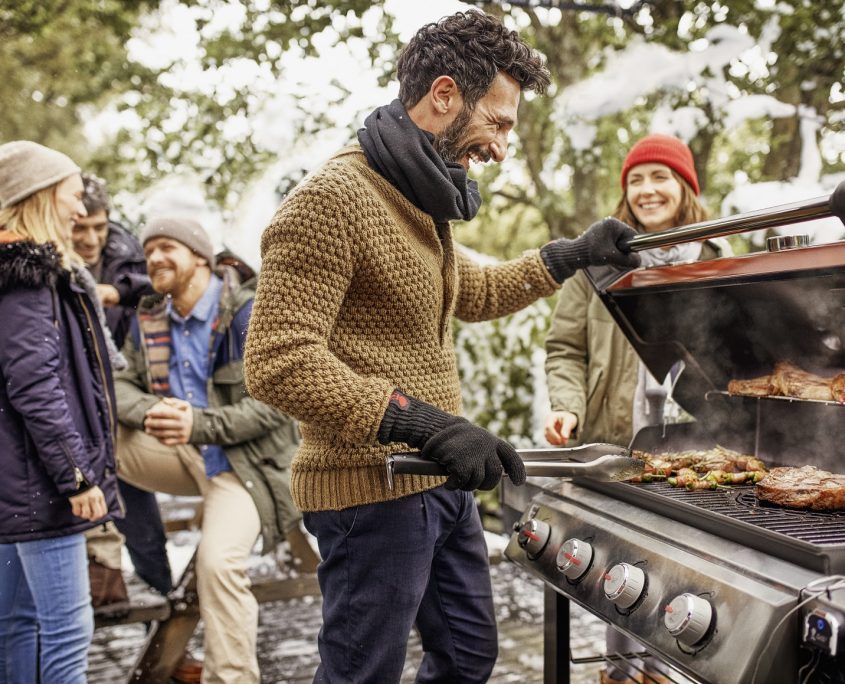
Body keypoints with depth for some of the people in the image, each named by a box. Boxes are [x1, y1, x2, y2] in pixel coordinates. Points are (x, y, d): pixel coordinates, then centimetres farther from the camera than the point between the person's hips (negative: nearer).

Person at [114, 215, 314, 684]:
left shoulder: (248, 314, -12)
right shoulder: (148, 319, 7)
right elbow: (123, 384, 5)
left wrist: (201, 425, -27)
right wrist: (149, 411, -19)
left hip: (242, 459, -5)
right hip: (179, 453, 6)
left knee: (218, 559, -24)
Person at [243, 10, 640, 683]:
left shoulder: (421, 198, 12)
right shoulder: (332, 198, -19)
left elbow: (472, 293, 28)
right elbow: (278, 363, -26)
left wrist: (572, 255, 19)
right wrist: (427, 424, -30)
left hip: (442, 486, 10)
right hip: (373, 493, -10)